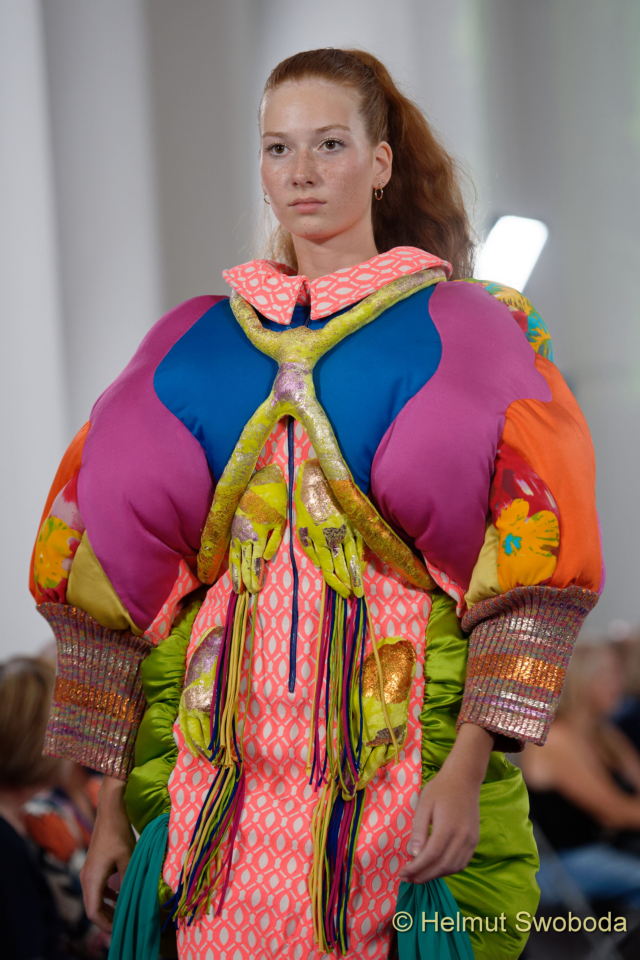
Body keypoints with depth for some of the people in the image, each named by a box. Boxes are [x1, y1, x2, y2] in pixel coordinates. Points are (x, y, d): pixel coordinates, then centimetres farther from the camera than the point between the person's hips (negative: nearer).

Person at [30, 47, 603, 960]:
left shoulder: (465, 329, 4)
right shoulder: (192, 343, 12)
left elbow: (526, 576, -4)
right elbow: (110, 572, 10)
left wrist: (468, 766, -14)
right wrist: (112, 802, 4)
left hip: (405, 745, -2)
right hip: (218, 757, 2)